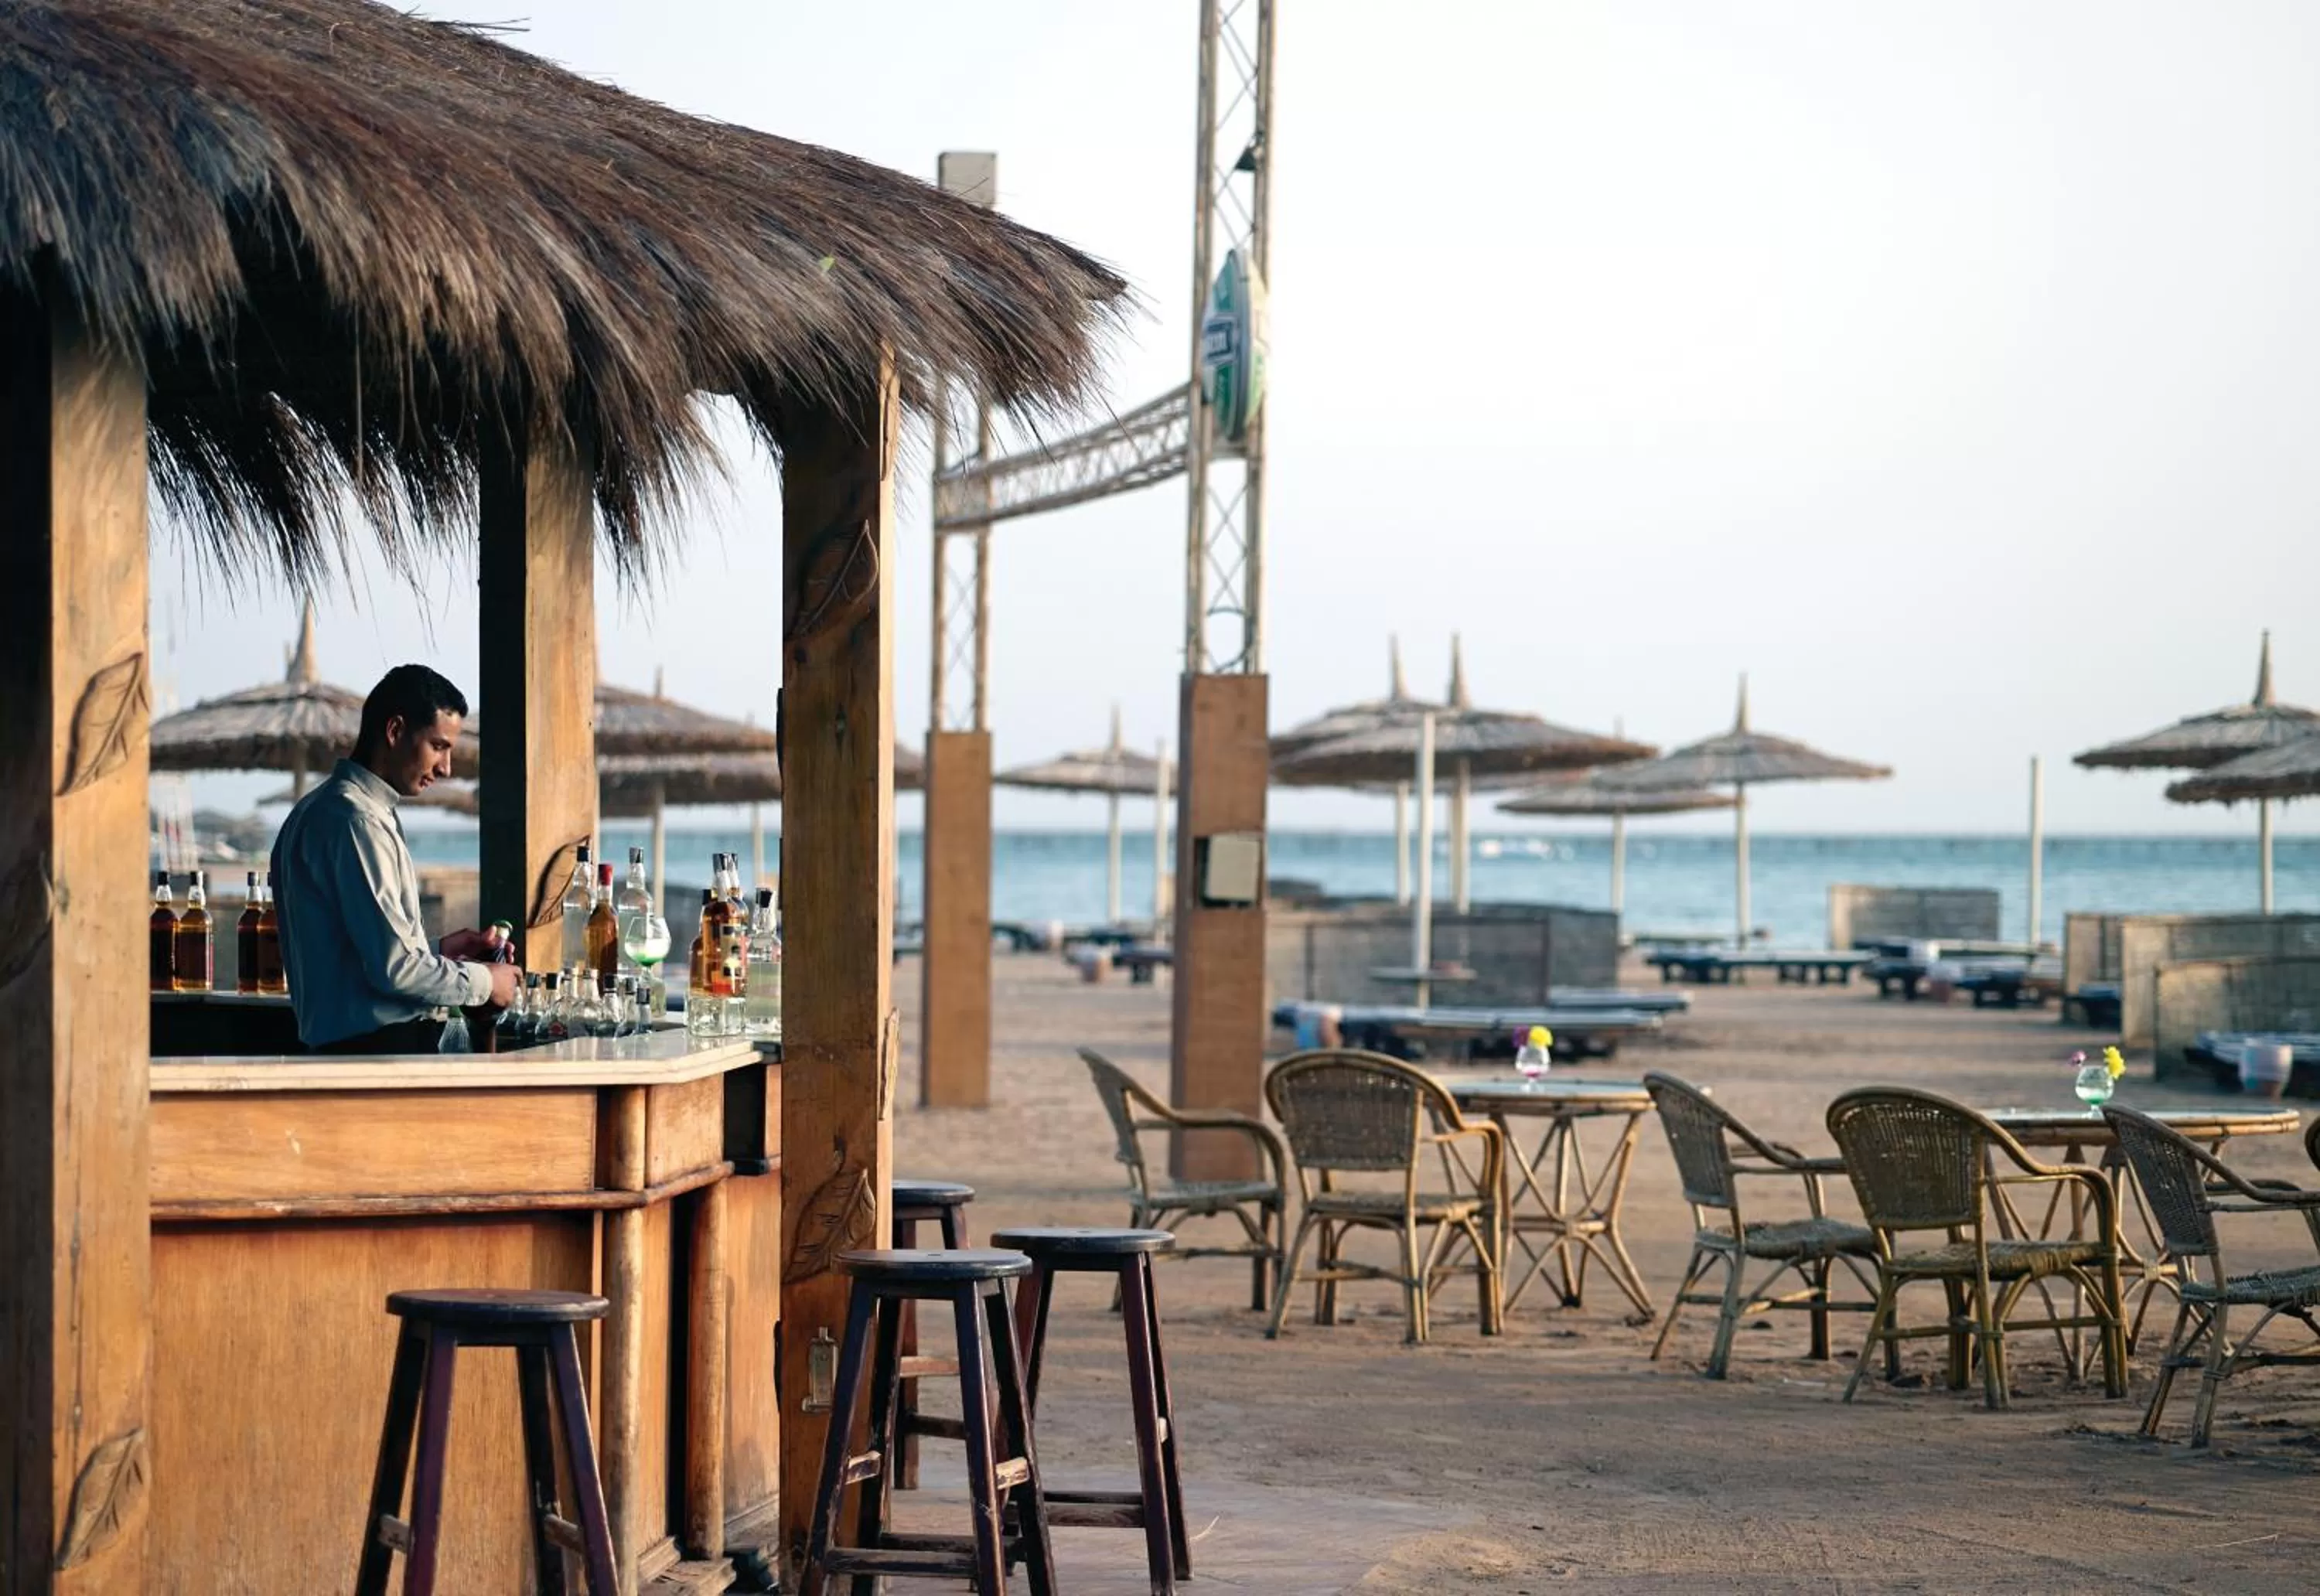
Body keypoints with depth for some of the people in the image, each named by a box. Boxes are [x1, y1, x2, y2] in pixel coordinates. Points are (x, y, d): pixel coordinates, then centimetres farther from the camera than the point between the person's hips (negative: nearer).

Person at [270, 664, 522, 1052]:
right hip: (382, 1048, -10)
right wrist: (481, 982, -4)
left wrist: (438, 953, 17)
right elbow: (392, 968, -18)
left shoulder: (322, 812, 19)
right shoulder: (355, 821, -13)